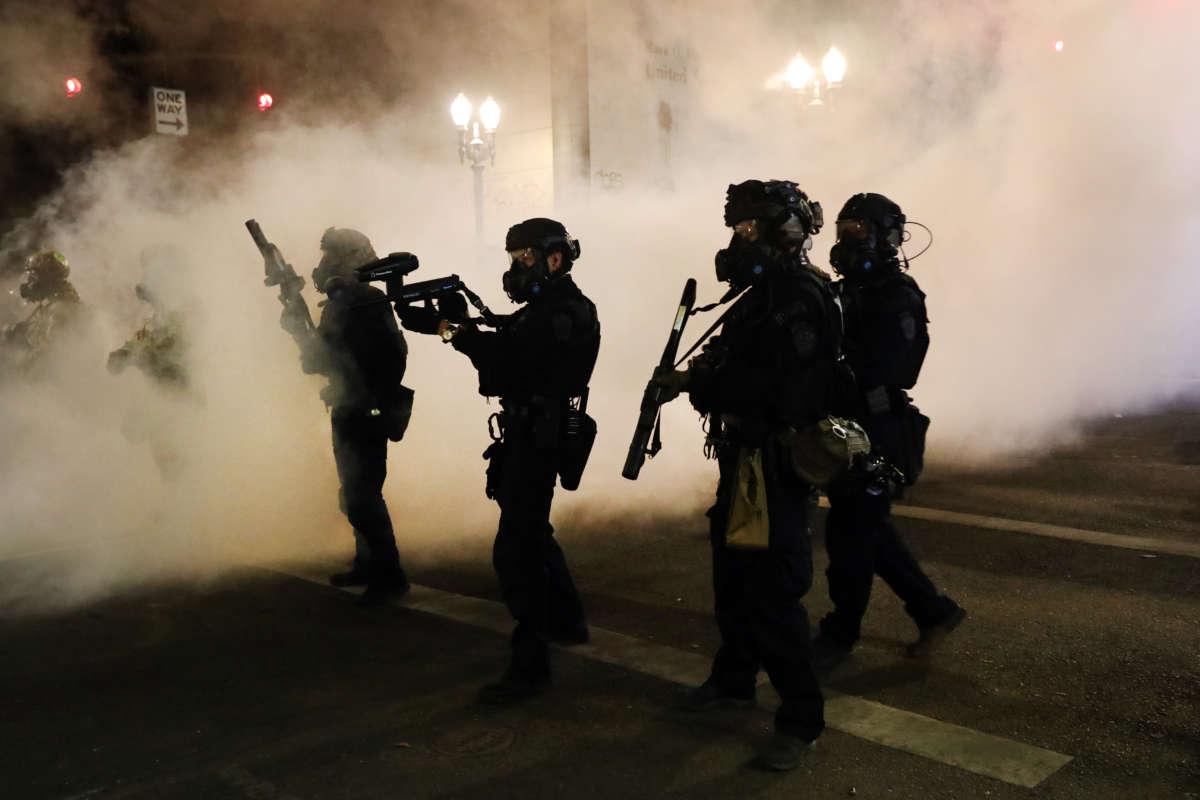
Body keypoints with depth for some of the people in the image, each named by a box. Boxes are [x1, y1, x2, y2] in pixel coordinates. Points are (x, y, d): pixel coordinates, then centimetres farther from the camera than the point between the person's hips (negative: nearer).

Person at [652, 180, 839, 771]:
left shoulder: (802, 298, -18)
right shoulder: (763, 293, 13)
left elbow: (778, 384, -27)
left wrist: (695, 381, -20)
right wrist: (701, 372, -1)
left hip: (777, 462, -10)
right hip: (743, 454, 10)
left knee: (772, 591, -5)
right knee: (732, 574, 21)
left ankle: (800, 718, 8)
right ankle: (733, 680, 39)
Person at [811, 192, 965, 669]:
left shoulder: (898, 298, -12)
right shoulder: (847, 291, 15)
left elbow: (875, 371, -22)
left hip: (876, 433, -9)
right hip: (846, 429, 9)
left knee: (850, 533, -1)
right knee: (868, 530, 16)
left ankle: (840, 635, 13)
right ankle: (934, 611, 28)